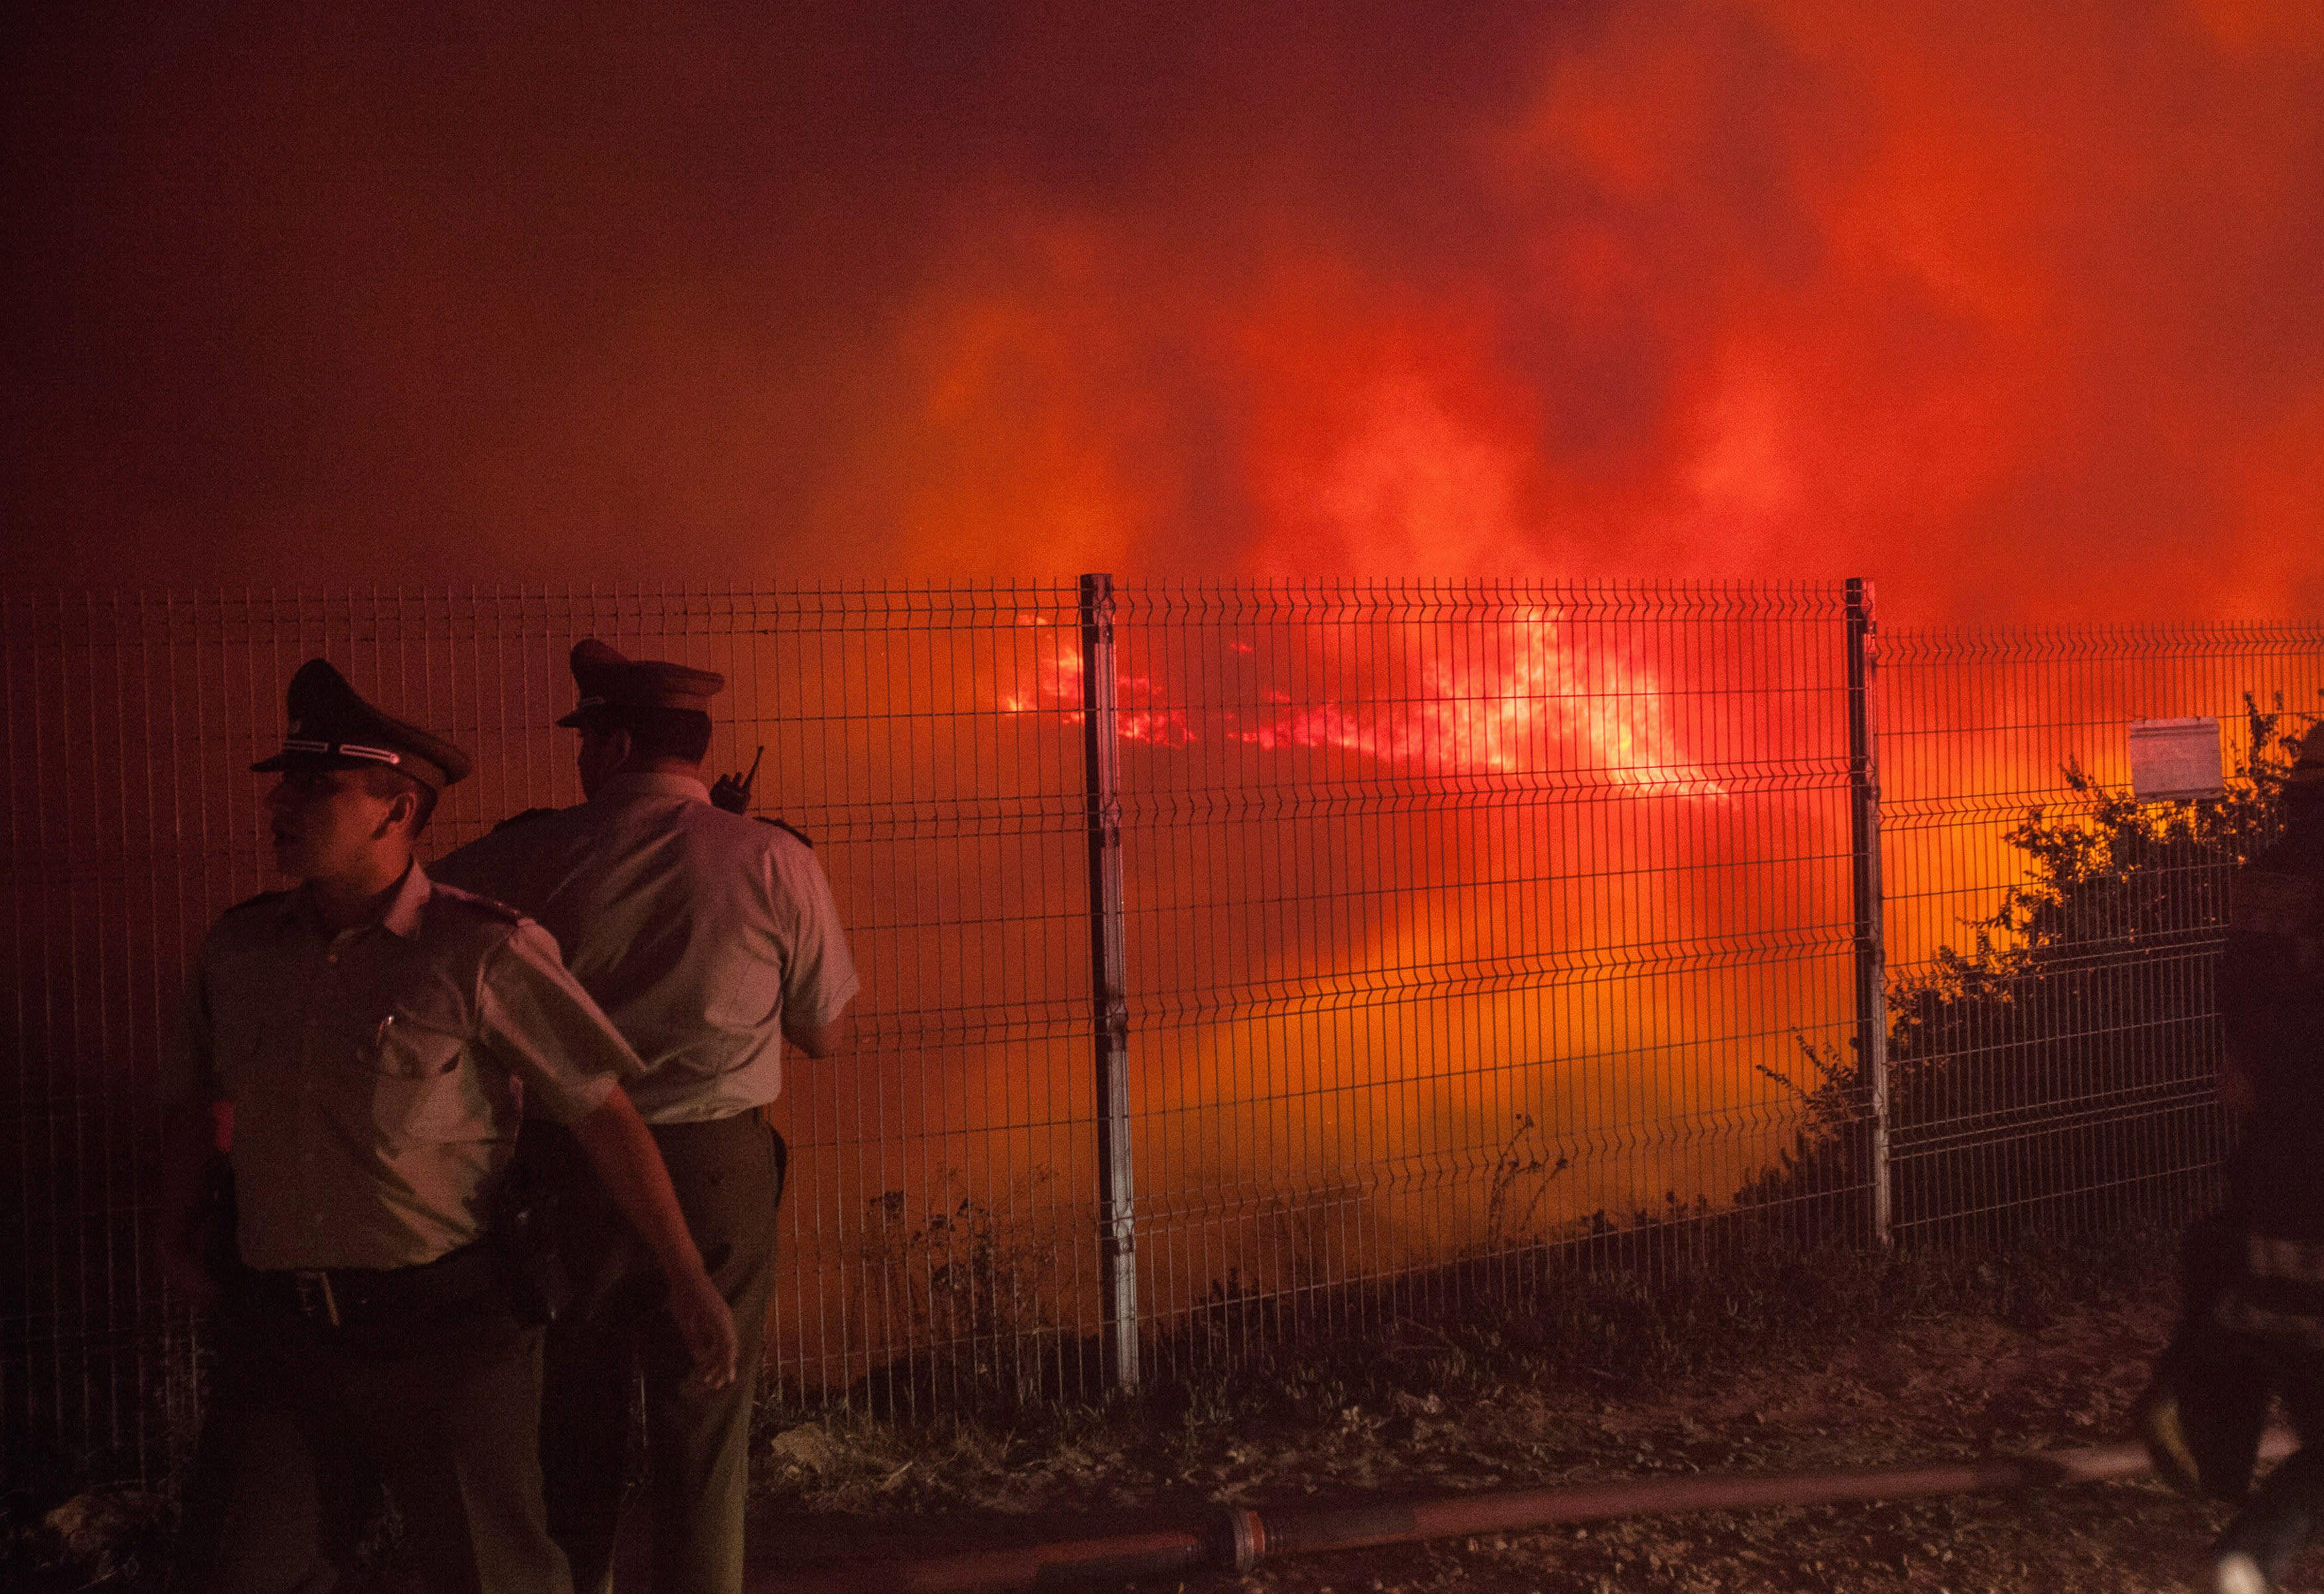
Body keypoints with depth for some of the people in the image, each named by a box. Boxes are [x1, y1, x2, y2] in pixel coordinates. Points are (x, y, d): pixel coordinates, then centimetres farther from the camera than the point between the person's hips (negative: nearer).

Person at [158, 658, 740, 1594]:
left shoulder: (480, 953, -9)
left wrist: (687, 1280, -8)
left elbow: (602, 1114, -8)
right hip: (278, 1331, 4)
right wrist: (177, 1241, 16)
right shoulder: (238, 949, 7)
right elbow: (196, 1099, 23)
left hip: (443, 1330, -4)